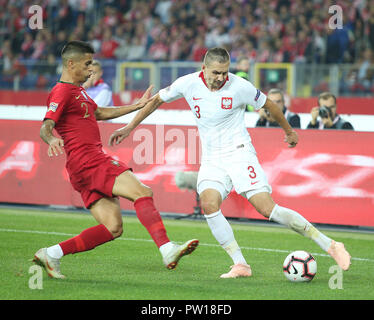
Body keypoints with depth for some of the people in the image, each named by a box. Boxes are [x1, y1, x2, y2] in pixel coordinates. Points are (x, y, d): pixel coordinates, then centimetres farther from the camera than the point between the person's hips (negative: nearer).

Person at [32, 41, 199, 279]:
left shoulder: (77, 91, 25)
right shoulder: (62, 92, -6)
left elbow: (100, 113, 39)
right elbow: (45, 127, -18)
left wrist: (138, 105, 39)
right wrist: (52, 140, -41)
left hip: (96, 160, 10)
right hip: (87, 160, -10)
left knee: (113, 228, 3)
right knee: (142, 192, -22)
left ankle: (51, 254, 4)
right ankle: (168, 250, -34)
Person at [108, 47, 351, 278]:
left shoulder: (239, 87, -11)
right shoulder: (188, 84, -4)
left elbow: (268, 105, 7)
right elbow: (156, 100, 13)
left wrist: (289, 132, 20)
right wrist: (129, 127, 16)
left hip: (239, 153, -4)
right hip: (211, 161, 4)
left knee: (267, 208, -16)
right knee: (209, 204, -24)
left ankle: (329, 245, -9)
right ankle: (240, 265, -18)